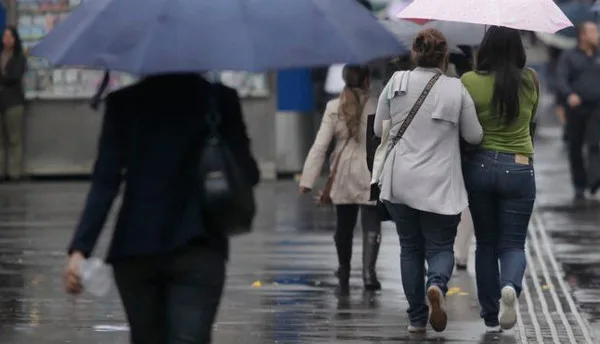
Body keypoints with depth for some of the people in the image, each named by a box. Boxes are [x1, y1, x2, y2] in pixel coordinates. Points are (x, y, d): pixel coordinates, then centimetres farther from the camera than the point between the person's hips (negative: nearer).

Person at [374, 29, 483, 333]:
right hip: (439, 185, -2)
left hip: (399, 182, 2)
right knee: (440, 247, 9)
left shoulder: (395, 84, -3)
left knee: (410, 248, 14)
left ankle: (416, 318, 12)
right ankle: (437, 285, -23)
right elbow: (474, 136, 1)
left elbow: (379, 130, 7)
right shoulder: (456, 90, -8)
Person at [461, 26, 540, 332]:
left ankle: (491, 317, 17)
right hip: (518, 169, 0)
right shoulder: (530, 81, -4)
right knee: (513, 244, 7)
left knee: (486, 244, 14)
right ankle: (510, 286, -25)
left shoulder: (470, 82, -10)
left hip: (479, 166, 0)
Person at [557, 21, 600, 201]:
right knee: (575, 149, 5)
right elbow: (561, 80, -8)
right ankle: (579, 187, 13)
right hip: (576, 108, -1)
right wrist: (569, 95, -26)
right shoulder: (569, 56, 4)